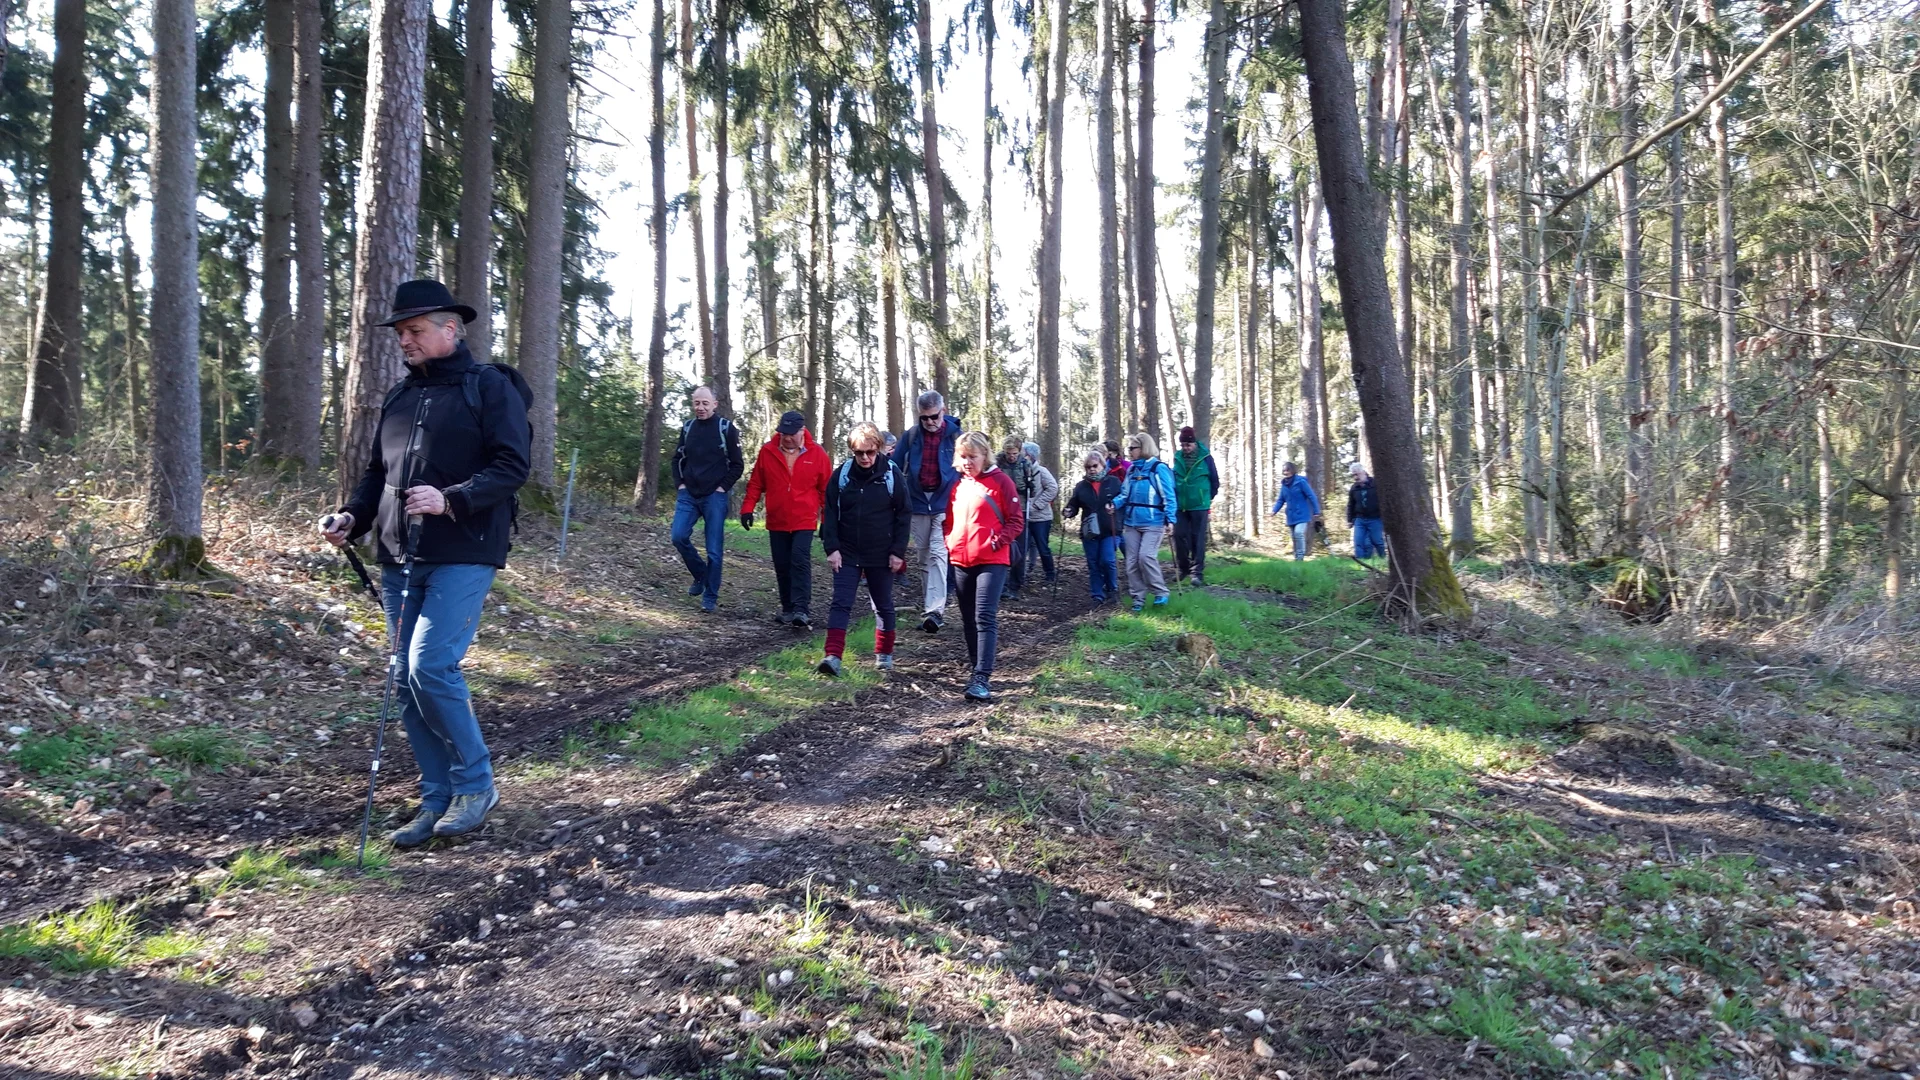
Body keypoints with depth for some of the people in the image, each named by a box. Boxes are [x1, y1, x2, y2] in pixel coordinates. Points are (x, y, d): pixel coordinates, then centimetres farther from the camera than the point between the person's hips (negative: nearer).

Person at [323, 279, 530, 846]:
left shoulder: (491, 386, -3)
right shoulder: (399, 396, 18)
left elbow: (513, 464, -12)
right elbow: (377, 471, 23)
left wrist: (452, 499, -24)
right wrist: (352, 517, 6)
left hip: (463, 555, -7)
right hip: (401, 559, 7)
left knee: (430, 668, -16)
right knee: (408, 679, 6)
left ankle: (475, 784, 2)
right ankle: (439, 798, 16)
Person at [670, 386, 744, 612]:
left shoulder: (726, 428, -5)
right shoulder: (687, 428, 8)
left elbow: (737, 465, -3)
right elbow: (678, 459, 18)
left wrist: (722, 488, -9)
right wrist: (680, 484, 5)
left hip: (715, 497, -4)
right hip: (688, 495, 4)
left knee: (713, 549, -3)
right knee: (679, 536, -10)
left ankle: (710, 597, 8)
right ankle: (700, 575, 16)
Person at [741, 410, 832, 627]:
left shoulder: (817, 454, -4)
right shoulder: (767, 451, 0)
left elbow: (826, 490, 2)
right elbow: (756, 483, 7)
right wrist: (747, 508, -2)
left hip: (804, 521, -3)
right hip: (777, 522, 3)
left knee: (800, 560, -16)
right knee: (782, 566, 8)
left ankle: (802, 609, -17)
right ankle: (788, 609, 20)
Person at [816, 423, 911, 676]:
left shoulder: (892, 474, -6)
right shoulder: (841, 475, -2)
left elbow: (904, 514, -3)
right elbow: (830, 513, 1)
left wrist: (898, 551, -6)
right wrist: (832, 548, -8)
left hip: (881, 555, -1)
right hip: (847, 553, 1)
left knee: (883, 606, 12)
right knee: (841, 603, -8)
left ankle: (884, 654, 27)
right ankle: (833, 655, -12)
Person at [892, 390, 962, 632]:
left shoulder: (955, 435, -4)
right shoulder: (911, 437, 2)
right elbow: (895, 467, 6)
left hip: (945, 504, -4)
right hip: (918, 502, 4)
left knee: (938, 554, -13)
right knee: (924, 555, 12)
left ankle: (934, 609, -20)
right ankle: (932, 601, 25)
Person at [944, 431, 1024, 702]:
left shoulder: (999, 481, -4)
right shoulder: (958, 484, 12)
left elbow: (1017, 520, -5)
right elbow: (950, 518, 22)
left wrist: (998, 541, -15)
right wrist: (949, 541, 7)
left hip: (991, 561, -6)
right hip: (961, 561, 6)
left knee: (985, 618, -14)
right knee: (968, 619, 13)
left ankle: (982, 679, -19)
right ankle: (978, 670, 26)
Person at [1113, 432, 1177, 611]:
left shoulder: (1159, 468, -7)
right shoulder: (1131, 469, 12)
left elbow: (1168, 496, -9)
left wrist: (1170, 519, -15)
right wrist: (1115, 503, -5)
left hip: (1153, 522, -7)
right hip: (1131, 522, 7)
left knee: (1146, 556, -17)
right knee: (1132, 562, 5)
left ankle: (1160, 592, 0)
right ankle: (1138, 598, 14)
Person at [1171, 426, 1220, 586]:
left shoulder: (1205, 457, -6)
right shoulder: (1178, 457, 2)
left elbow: (1214, 479, 3)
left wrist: (1210, 497, 8)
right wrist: (1174, 497, 9)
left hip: (1199, 505, -3)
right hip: (1180, 505, 3)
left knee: (1198, 538, 0)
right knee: (1179, 535, 3)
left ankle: (1197, 571, 3)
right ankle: (1182, 568, 19)